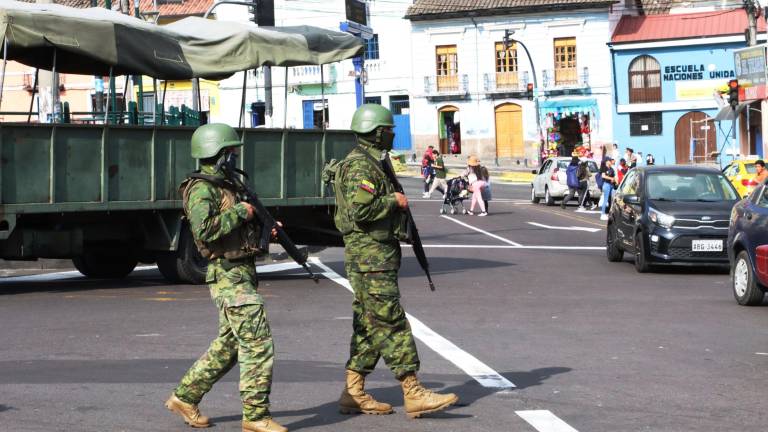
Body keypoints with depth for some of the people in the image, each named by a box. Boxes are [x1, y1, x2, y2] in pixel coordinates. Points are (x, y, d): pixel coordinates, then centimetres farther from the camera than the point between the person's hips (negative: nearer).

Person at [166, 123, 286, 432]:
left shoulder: (222, 186, 17)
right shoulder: (202, 189, -13)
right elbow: (204, 230, -27)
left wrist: (263, 229, 11)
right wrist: (241, 212, -19)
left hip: (240, 275, 10)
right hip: (229, 276, -10)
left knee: (228, 345, 16)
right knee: (258, 345, -9)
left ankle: (185, 397, 25)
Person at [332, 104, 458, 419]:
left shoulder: (369, 163, 19)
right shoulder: (360, 166, -15)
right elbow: (360, 209, -27)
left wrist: (394, 202, 14)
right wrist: (394, 201, -15)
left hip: (376, 255, 11)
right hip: (370, 255, -11)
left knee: (369, 327, 11)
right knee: (392, 324, -9)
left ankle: (353, 394, 14)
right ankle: (413, 394, -8)